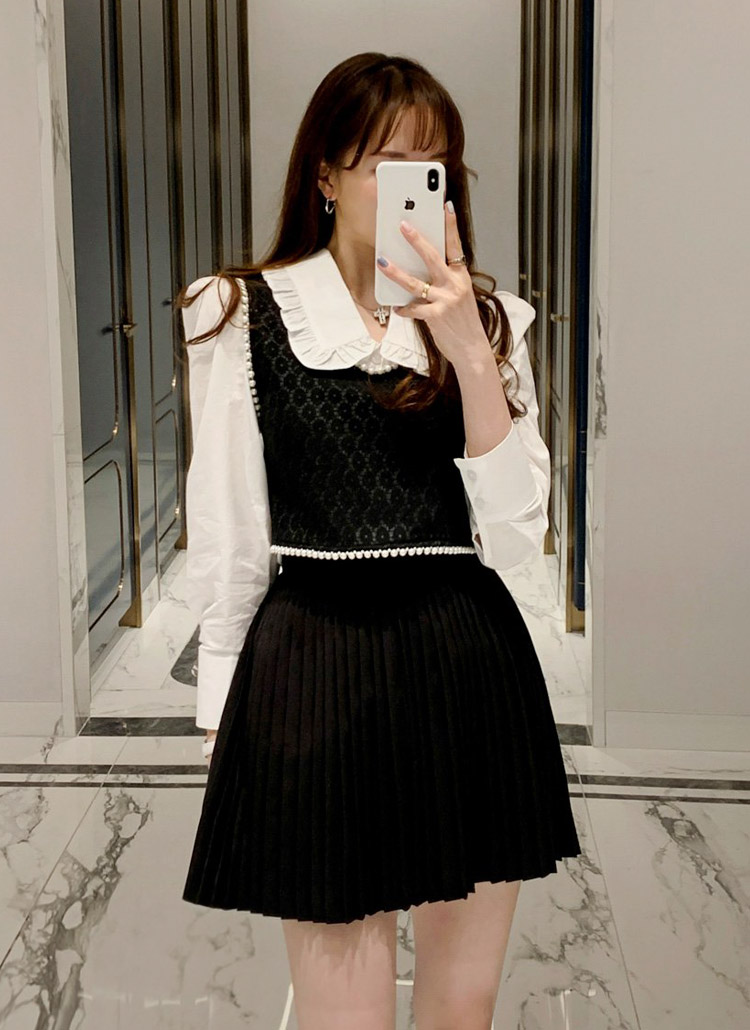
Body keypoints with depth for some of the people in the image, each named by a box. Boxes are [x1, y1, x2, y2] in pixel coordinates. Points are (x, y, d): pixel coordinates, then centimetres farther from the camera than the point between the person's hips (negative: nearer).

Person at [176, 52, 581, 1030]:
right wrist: (226, 708, 5)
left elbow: (513, 536, -4)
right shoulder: (245, 316, 0)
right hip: (312, 666, -2)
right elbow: (227, 541, 5)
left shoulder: (489, 317, 7)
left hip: (469, 664, 3)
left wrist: (468, 351, -13)